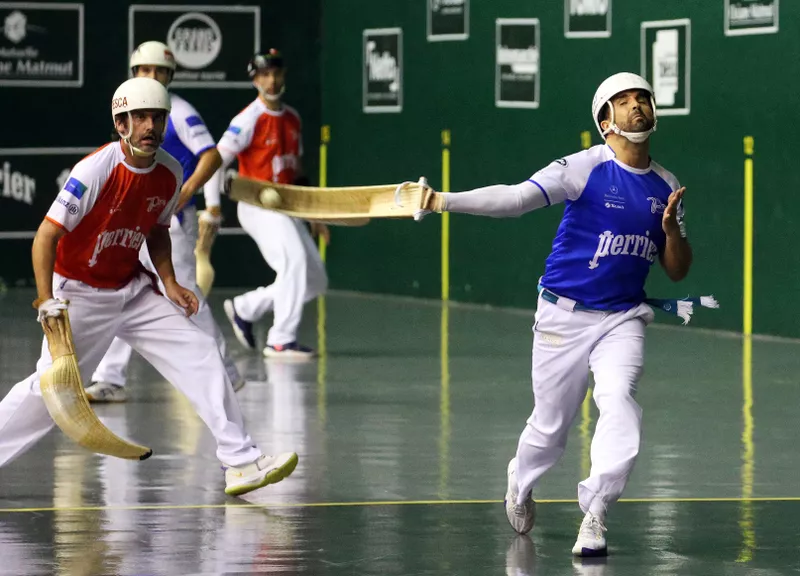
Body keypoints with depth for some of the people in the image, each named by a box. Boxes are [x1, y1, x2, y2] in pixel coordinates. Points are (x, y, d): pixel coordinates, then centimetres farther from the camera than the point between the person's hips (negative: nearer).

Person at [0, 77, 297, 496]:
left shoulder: (170, 173, -3)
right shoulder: (96, 171, -23)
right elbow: (46, 236, -21)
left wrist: (169, 282, 3)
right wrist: (46, 303, -29)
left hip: (133, 291, 6)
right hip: (80, 295, -6)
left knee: (200, 354, -4)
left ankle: (241, 462, -3)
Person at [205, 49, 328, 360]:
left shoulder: (292, 118, 14)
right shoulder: (249, 120, -9)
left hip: (287, 209, 8)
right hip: (259, 205, -8)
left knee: (315, 280, 5)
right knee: (295, 261, -25)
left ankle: (244, 308, 18)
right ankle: (280, 340, -20)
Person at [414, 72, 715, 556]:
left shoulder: (666, 187, 5)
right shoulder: (585, 168, -10)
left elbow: (677, 271, 9)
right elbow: (516, 198, -21)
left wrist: (671, 228, -12)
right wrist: (443, 201, -32)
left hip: (623, 318, 3)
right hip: (566, 315, -3)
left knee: (619, 400, -23)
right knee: (550, 425, 6)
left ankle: (595, 516, -16)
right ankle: (521, 484, 40)